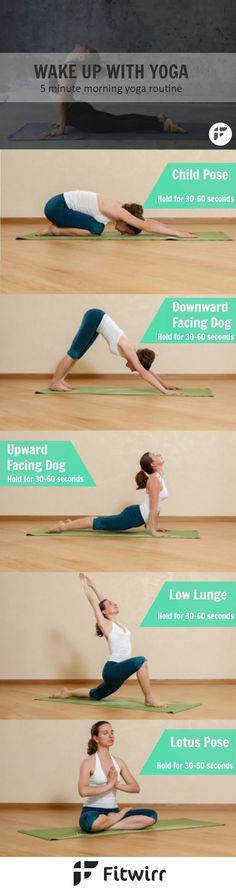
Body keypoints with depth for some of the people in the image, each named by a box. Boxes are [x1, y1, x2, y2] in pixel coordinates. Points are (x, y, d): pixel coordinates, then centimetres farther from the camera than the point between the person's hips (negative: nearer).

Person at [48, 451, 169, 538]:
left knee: (101, 522, 23)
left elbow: (157, 505, 15)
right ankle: (64, 526, 14)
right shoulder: (154, 479, -24)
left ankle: (71, 523, 35)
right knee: (98, 523, 3)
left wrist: (155, 526, 15)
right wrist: (153, 530, -24)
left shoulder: (158, 478, 8)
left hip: (138, 515, 9)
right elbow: (153, 507, -25)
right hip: (134, 515, -9)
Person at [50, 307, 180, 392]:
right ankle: (55, 382, -1)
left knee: (78, 353, 12)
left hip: (98, 320, 8)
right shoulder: (128, 351, -20)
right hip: (95, 318, -8)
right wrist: (165, 391, -30)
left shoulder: (131, 352, 0)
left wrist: (166, 386, 11)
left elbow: (147, 371, 11)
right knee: (74, 352, -6)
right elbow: (144, 374, -26)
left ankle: (60, 380, 18)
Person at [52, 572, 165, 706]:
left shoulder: (117, 623, 15)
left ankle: (68, 693, 39)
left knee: (95, 695, 23)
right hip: (112, 670, -9)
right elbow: (93, 602, -2)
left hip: (119, 670, 9)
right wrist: (85, 583, 8)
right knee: (141, 661, -30)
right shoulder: (105, 624, -5)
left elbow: (103, 601, 25)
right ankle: (149, 699, -25)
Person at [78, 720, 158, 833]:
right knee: (89, 821, -43)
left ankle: (107, 825, -17)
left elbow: (136, 787, 7)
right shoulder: (89, 762, -6)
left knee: (151, 815, -15)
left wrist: (117, 785, -11)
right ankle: (122, 813, -14)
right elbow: (83, 791, -21)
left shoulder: (119, 762, 11)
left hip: (113, 811, 5)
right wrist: (109, 785, -17)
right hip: (93, 811, -5)